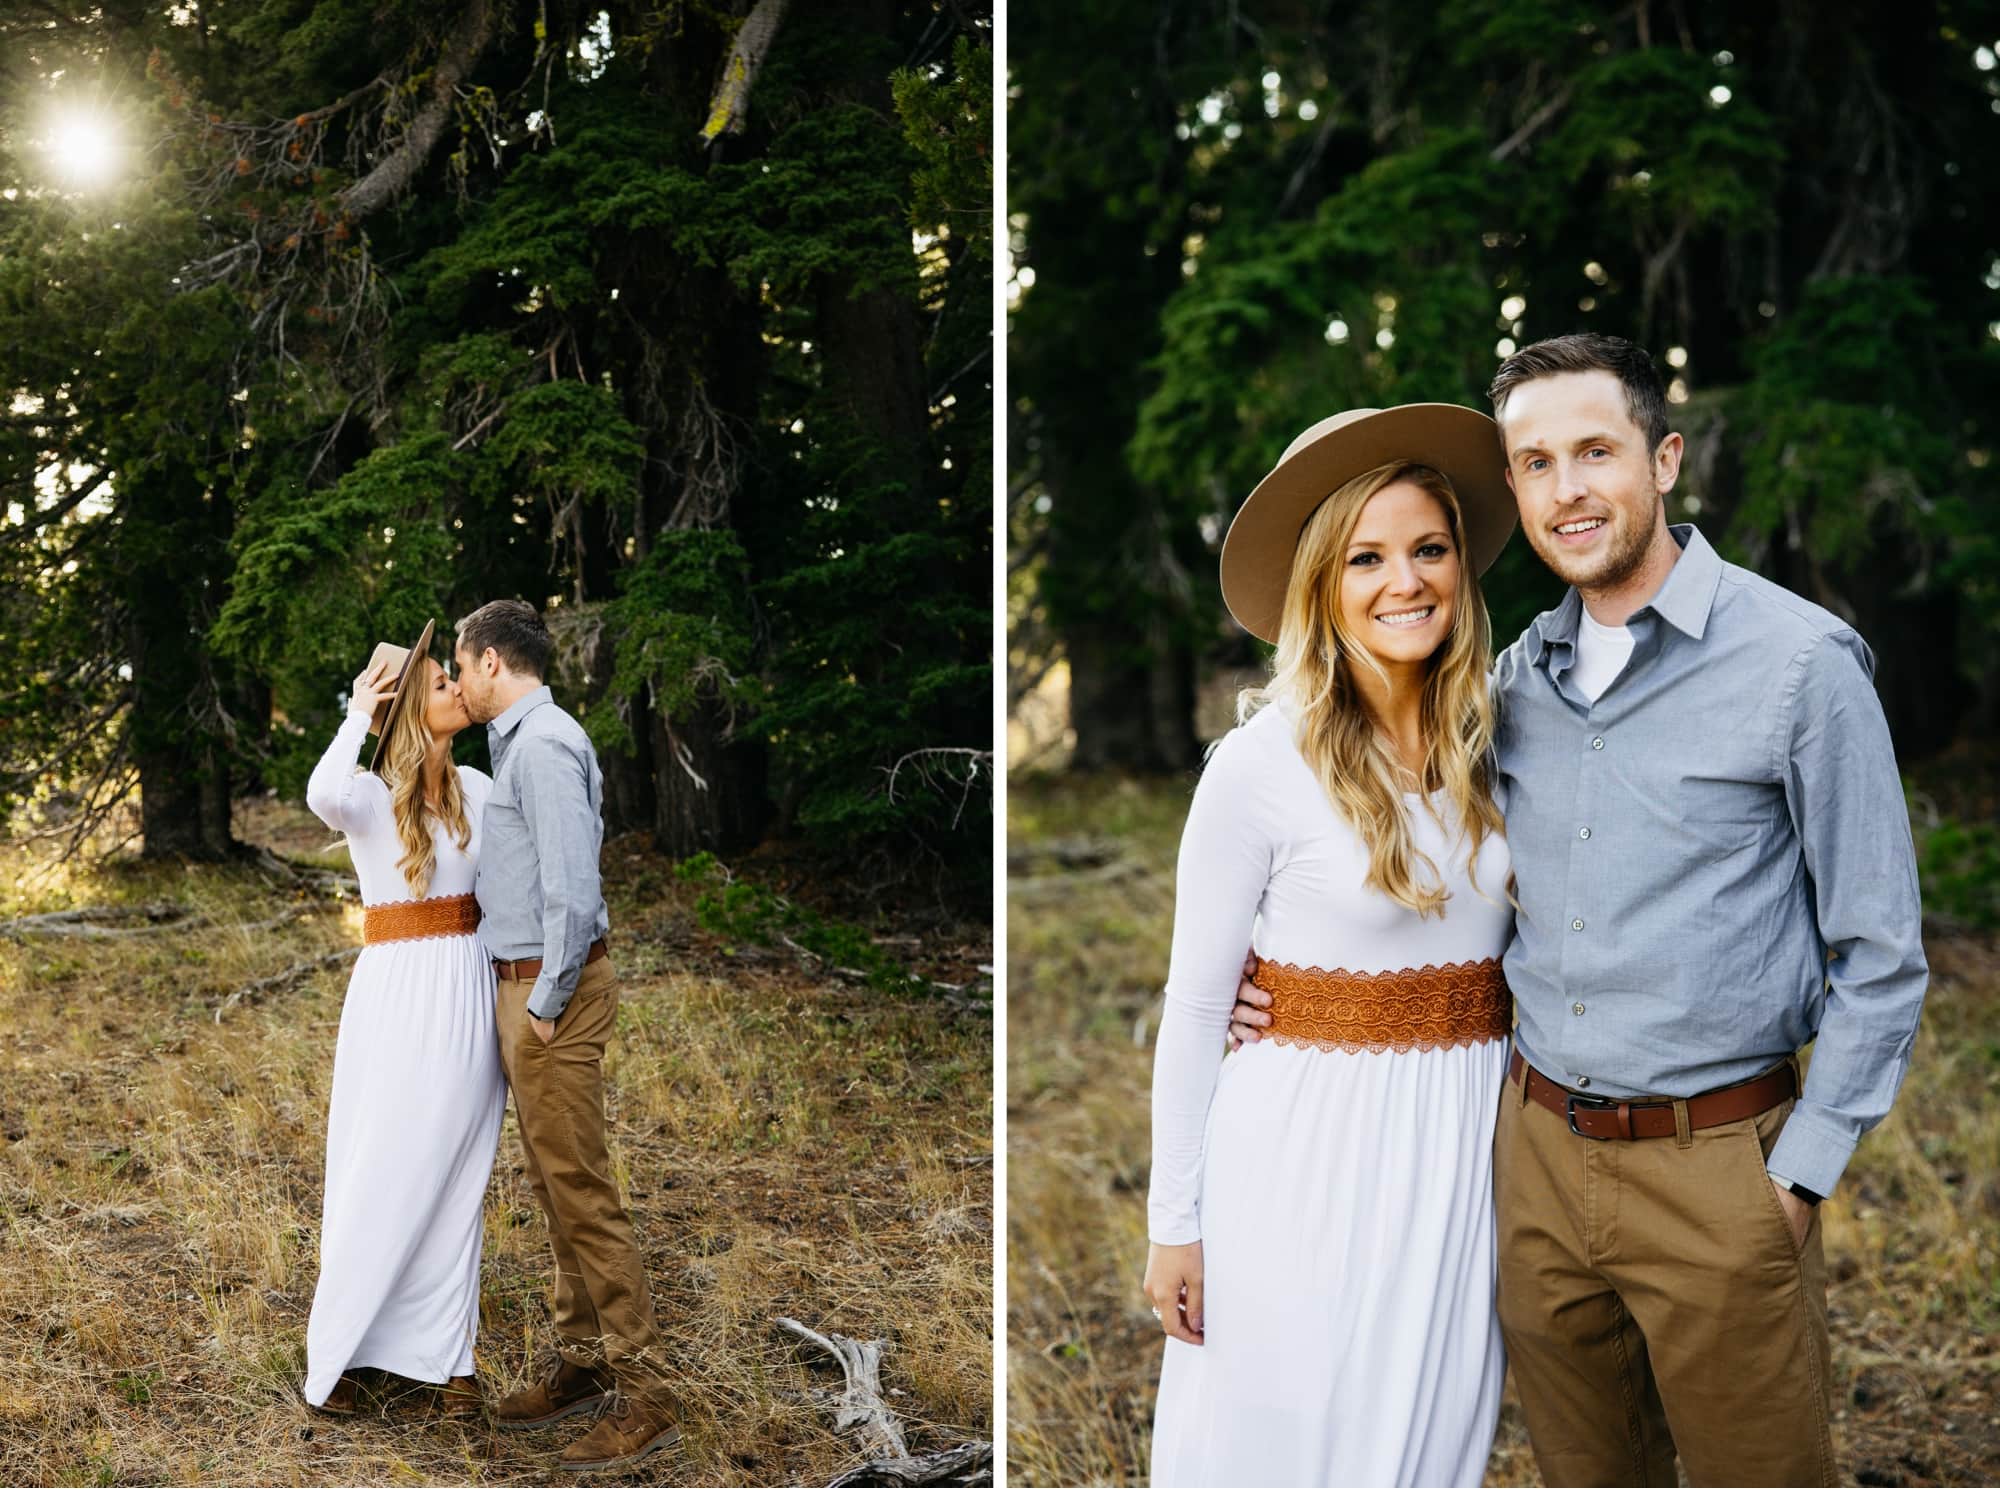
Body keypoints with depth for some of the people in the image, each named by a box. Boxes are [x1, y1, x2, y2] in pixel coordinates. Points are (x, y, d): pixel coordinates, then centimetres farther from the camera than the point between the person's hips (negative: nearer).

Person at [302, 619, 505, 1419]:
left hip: (470, 997, 4)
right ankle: (333, 1346, 21)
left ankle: (447, 1352, 19)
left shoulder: (476, 790, 6)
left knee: (454, 1182, 10)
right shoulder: (368, 796, -8)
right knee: (380, 1177, 4)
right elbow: (322, 795, -33)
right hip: (398, 998, -4)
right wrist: (358, 714, -22)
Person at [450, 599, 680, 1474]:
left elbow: (572, 889, -24)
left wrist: (547, 1004, -18)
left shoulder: (542, 746, -16)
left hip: (552, 987, -10)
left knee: (580, 1190, -7)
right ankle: (581, 1362, 26)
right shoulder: (520, 741, 16)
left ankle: (641, 1395, -2)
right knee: (553, 1186, 15)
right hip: (525, 982, 10)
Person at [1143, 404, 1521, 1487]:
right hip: (1312, 1150, -4)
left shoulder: (1491, 744, 2)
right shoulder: (1262, 764, -13)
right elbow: (1192, 1006, -8)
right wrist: (1174, 1223, -6)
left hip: (1466, 1143, 5)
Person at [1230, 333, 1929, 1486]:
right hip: (1540, 1149, 5)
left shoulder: (1800, 662, -10)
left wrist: (1801, 1174, -9)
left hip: (1715, 1165, -5)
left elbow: (1880, 955, -7)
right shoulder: (1518, 675, 6)